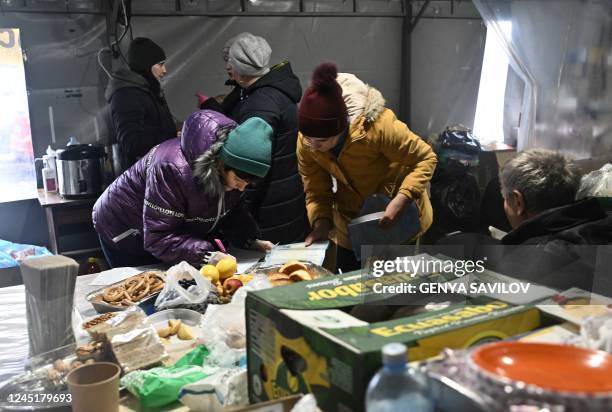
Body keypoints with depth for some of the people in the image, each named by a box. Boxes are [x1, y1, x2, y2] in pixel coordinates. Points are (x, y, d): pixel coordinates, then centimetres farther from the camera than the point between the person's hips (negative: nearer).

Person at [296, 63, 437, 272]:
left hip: (400, 217, -3)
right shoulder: (305, 144, -19)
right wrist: (321, 223, -30)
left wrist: (400, 201, -34)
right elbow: (316, 192, -11)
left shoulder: (378, 125, -34)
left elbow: (425, 158, -23)